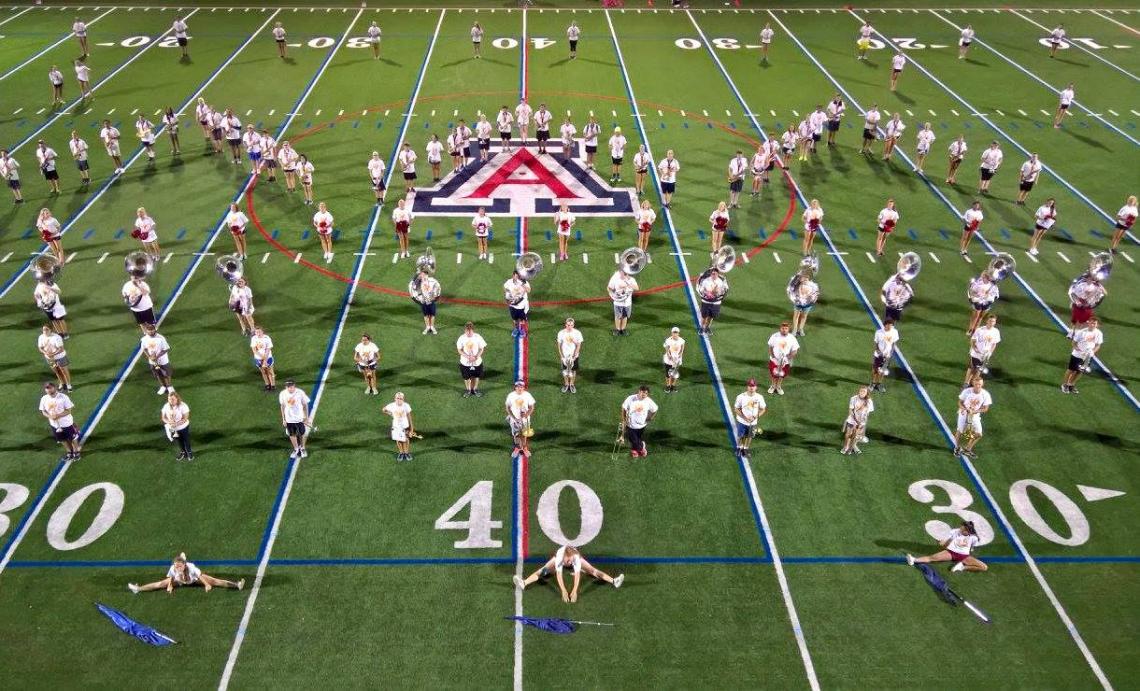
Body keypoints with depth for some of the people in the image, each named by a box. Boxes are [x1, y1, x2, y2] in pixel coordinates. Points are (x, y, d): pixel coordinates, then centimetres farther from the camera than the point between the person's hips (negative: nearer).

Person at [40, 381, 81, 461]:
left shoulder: (63, 397, -23)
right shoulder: (44, 399, -12)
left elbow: (68, 411, -18)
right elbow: (43, 411, -1)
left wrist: (58, 415, -31)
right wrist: (50, 416, -22)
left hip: (66, 423, -4)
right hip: (55, 424, 4)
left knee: (73, 438, 15)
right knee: (63, 440, 22)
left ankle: (76, 452, 40)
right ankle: (69, 453, 45)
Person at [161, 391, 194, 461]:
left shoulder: (183, 406, -27)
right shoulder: (166, 406, -15)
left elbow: (185, 418, -25)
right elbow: (163, 417, -6)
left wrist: (176, 423, -36)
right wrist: (168, 422, -27)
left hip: (183, 427, -4)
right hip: (173, 429, 4)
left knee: (186, 441, 14)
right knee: (179, 442, 23)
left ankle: (190, 453, 39)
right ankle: (183, 452, 47)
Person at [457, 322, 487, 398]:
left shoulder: (478, 337, -14)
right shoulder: (462, 338, -12)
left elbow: (482, 349, -7)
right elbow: (459, 349, -6)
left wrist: (476, 357, -23)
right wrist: (467, 356, -22)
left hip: (477, 362, 0)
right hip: (465, 362, 0)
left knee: (476, 376, 16)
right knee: (466, 377, 14)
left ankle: (475, 389, 40)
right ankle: (468, 390, 37)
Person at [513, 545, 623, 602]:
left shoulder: (576, 557, -44)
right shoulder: (559, 556, -45)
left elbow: (577, 575, -47)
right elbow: (558, 575, -47)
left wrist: (574, 591, -53)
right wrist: (564, 591, -52)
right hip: (558, 557, 0)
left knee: (592, 570, -13)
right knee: (543, 570, -18)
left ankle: (613, 581, -15)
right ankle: (524, 583, -26)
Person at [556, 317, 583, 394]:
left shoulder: (577, 333, -12)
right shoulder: (561, 333, -9)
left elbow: (578, 345, -8)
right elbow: (559, 345, -2)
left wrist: (574, 356, -12)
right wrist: (561, 356, -7)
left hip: (574, 355, -1)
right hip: (564, 355, 1)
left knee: (573, 370, 8)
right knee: (565, 370, 10)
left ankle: (572, 385, 25)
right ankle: (566, 384, 28)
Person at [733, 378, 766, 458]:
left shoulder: (759, 397, -12)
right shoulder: (741, 397, -18)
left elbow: (763, 409, -1)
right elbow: (736, 409, -11)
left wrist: (755, 417, -16)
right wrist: (745, 418, -21)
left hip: (753, 422, 2)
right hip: (742, 421, -1)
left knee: (749, 437, 17)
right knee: (740, 436, 15)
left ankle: (746, 449, 40)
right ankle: (739, 448, 42)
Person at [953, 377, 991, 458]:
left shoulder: (985, 394, -18)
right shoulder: (967, 391, -20)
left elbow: (985, 408, -10)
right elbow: (960, 402, -8)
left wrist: (974, 411, -23)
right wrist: (965, 409, -28)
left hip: (975, 415, 2)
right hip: (964, 413, -2)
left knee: (978, 434, -1)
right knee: (960, 431, 1)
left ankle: (967, 449, 20)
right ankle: (957, 448, 28)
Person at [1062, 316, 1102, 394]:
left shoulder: (1098, 333, -8)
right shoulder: (1081, 331, -18)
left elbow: (1098, 345, 2)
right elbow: (1074, 342, -10)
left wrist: (1093, 351, -15)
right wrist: (1076, 348, -29)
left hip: (1088, 356, 4)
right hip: (1077, 355, -4)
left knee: (1080, 371, 15)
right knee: (1071, 370, 7)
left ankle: (1071, 385, 33)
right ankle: (1064, 384, 25)